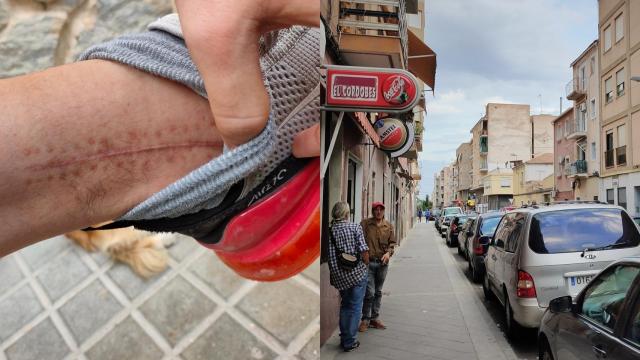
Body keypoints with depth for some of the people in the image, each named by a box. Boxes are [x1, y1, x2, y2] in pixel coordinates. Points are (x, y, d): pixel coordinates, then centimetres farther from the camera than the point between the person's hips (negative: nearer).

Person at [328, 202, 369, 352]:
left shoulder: (328, 231, -1)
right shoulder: (355, 227, -10)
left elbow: (327, 255, 2)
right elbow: (364, 251, -14)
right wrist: (366, 265, 4)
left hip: (339, 276, 4)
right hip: (357, 273, -4)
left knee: (345, 305, 21)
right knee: (355, 307, 8)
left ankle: (344, 338, 28)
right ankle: (350, 342, 14)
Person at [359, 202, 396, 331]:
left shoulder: (389, 226, 7)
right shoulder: (365, 223, -3)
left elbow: (392, 243, 9)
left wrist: (388, 253, -9)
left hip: (382, 263, 4)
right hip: (368, 262, -4)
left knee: (378, 292, 14)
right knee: (370, 292, -5)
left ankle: (374, 318, 27)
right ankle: (365, 319, 11)